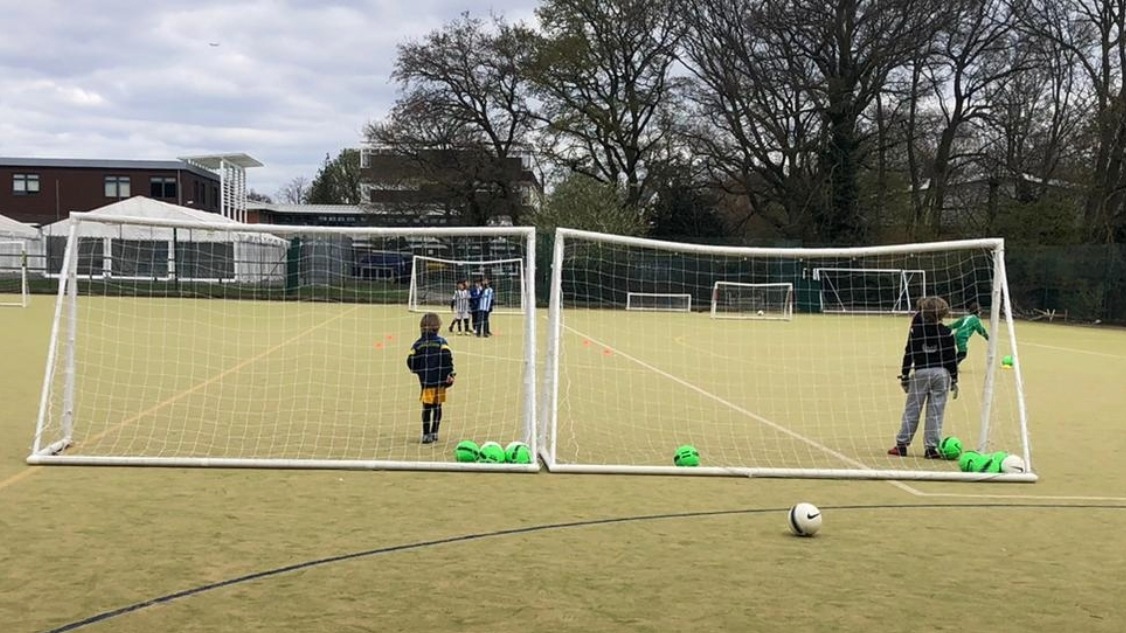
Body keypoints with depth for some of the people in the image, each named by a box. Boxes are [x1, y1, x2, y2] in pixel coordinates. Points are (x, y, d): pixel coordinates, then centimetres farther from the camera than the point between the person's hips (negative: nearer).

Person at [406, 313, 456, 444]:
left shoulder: (418, 344, 2)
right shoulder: (441, 342, -5)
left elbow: (411, 362, -1)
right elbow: (447, 357, -16)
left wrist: (418, 371, 17)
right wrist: (449, 374, -8)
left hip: (425, 381, 2)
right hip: (439, 381, -2)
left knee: (426, 408, 6)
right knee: (437, 407, 10)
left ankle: (426, 434, 5)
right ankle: (434, 433, 12)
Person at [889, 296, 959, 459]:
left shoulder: (916, 330, -2)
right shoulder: (947, 332, -1)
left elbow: (909, 354, -1)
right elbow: (952, 358, 1)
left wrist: (904, 376, 6)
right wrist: (954, 380, 8)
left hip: (920, 373, 0)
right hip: (941, 374, 0)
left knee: (911, 410, 5)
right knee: (936, 412, 3)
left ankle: (902, 444, 6)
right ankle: (931, 448, 4)